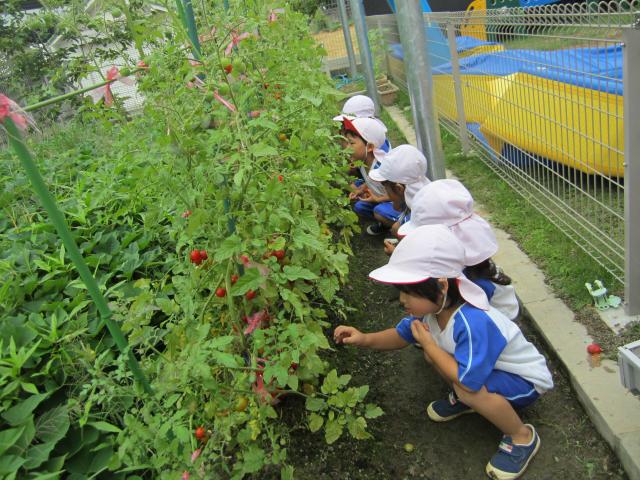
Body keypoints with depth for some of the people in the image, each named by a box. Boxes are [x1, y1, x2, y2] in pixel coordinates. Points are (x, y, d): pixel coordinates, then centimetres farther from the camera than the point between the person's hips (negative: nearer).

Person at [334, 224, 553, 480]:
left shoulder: (473, 323, -40)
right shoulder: (433, 306, -14)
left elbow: (468, 380, -41)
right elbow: (401, 335, 1)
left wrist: (428, 343, -29)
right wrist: (365, 339, -17)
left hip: (526, 379, -7)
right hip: (484, 365, 7)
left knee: (468, 387, -33)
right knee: (431, 353, -7)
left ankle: (523, 437, -7)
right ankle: (463, 399, 18)